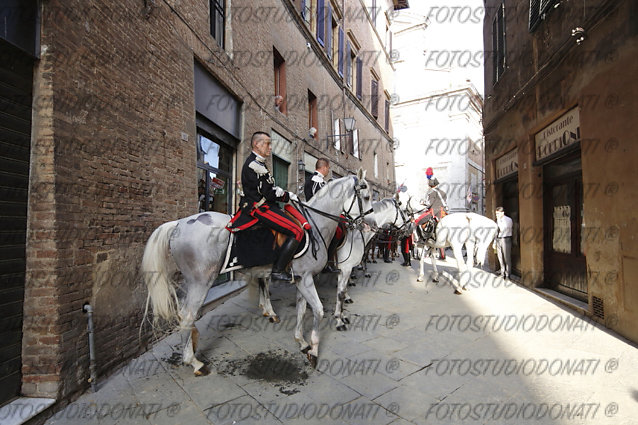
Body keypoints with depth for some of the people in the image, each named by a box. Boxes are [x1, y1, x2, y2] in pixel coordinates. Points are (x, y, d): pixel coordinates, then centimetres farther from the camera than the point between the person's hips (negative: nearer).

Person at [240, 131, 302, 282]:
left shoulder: (258, 163, 21)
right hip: (258, 207, -11)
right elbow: (269, 193, -18)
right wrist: (289, 196, -6)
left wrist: (287, 194, 9)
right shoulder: (254, 164, -13)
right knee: (297, 232, -17)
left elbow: (270, 188, 21)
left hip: (262, 205, 11)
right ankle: (278, 271, -14)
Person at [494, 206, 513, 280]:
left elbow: (502, 229, -23)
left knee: (507, 257, -1)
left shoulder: (508, 220, -8)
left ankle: (507, 274, 9)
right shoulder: (498, 220, 12)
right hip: (498, 240, 7)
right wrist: (494, 242, 16)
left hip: (506, 239, -6)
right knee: (500, 257, 12)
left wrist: (499, 220, -19)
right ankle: (502, 272, 25)